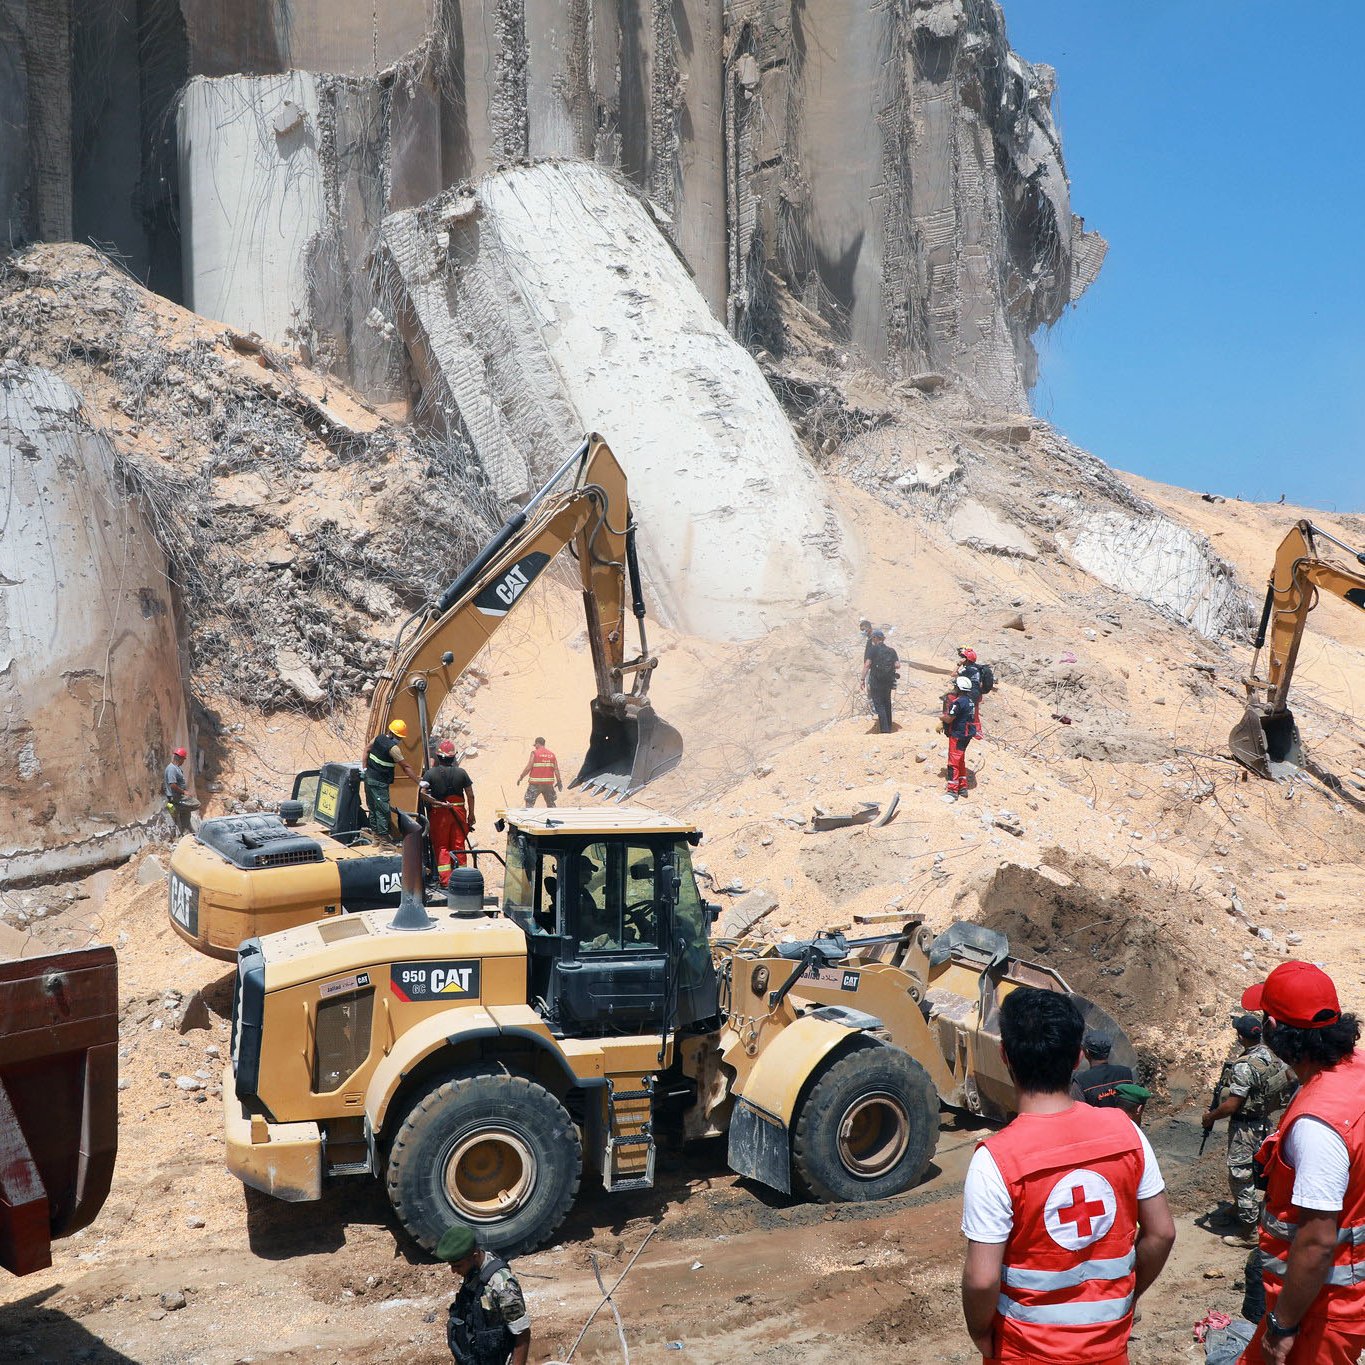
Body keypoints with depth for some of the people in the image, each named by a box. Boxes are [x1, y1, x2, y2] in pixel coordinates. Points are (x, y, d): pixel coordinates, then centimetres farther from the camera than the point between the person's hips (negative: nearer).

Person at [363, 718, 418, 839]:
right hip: (379, 782, -8)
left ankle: (374, 829, 25)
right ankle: (383, 834, -1)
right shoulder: (393, 748, -19)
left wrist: (365, 768, 16)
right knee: (382, 808, -3)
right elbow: (405, 767, -17)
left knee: (372, 806, 16)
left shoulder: (378, 738, 4)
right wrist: (418, 781, -12)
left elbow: (367, 751, 14)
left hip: (369, 776, 8)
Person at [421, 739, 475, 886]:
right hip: (458, 812, 2)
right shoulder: (461, 772, -3)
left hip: (439, 813, -1)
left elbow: (423, 793, -17)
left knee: (441, 847, 7)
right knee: (459, 845, 10)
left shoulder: (430, 773, -7)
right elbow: (470, 795, 0)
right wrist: (471, 814, 10)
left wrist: (438, 803, -9)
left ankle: (445, 880, 3)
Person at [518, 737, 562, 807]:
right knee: (551, 803, 16)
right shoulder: (552, 754, 8)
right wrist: (559, 782, 11)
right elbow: (556, 769, 5)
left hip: (536, 783, -5)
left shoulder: (534, 753, -5)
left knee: (529, 802, 1)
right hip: (549, 783, 5)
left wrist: (521, 776, 3)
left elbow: (529, 767, -9)